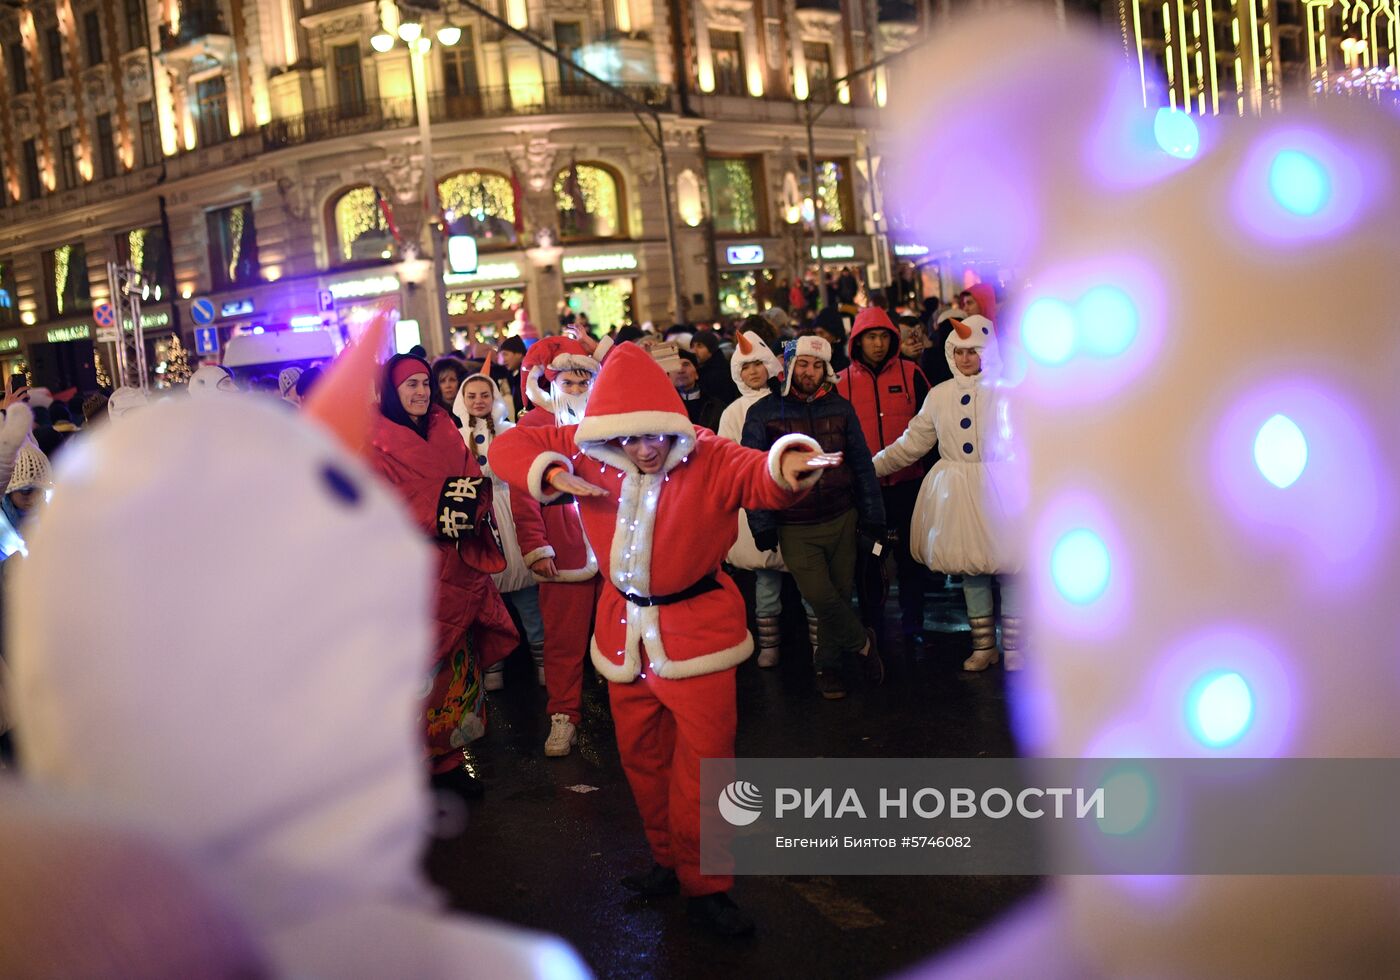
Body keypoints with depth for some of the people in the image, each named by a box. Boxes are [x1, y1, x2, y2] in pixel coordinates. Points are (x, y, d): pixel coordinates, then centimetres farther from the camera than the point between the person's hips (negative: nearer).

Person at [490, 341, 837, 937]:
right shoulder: (589, 453, -6)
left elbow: (757, 476, -36)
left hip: (697, 630, -4)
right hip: (624, 630, 5)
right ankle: (668, 860, 36)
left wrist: (786, 465, -61)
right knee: (641, 755, 17)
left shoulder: (707, 458, -18)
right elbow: (510, 446, -3)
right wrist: (553, 473, -24)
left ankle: (704, 883, 13)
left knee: (703, 760, -3)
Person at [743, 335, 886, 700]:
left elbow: (862, 465, 8)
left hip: (842, 520, 2)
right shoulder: (763, 413, -3)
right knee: (821, 597, -14)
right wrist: (762, 528, -5)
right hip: (796, 529, -2)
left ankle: (828, 666, 25)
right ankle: (862, 642, 13)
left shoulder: (840, 408, 4)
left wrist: (872, 518, 5)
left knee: (839, 596, 6)